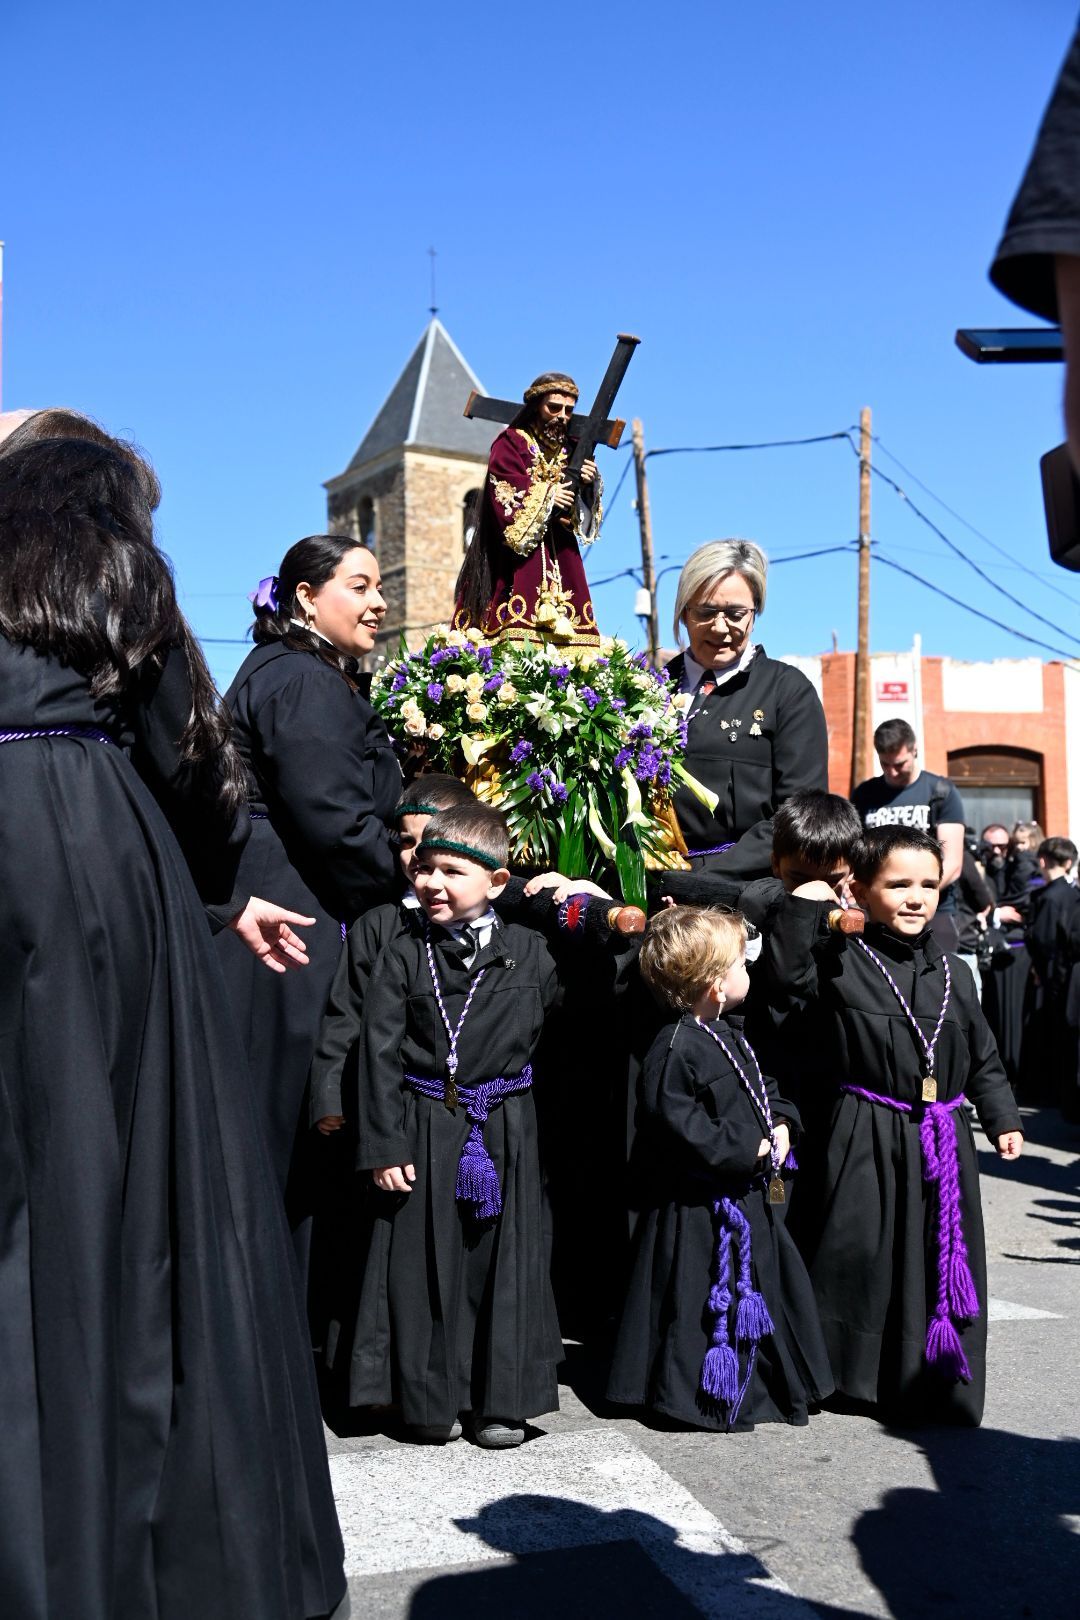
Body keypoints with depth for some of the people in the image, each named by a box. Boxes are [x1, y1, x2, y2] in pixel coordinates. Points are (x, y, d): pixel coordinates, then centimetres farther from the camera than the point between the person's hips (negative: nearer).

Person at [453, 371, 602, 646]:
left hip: (559, 558, 6)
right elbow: (503, 494, -13)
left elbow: (583, 516, 15)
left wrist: (589, 484, -4)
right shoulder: (511, 443, 1)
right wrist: (547, 495, -10)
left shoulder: (569, 450, 18)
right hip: (517, 553, -6)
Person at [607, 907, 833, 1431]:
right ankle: (693, 1393, 17)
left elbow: (763, 1088, 21)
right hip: (700, 1205, -10)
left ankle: (775, 1385, 36)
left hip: (752, 1195, 10)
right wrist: (749, 1148, -21)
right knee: (703, 1299, 0)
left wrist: (781, 1124, 1)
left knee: (767, 1283, 19)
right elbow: (678, 1123, -27)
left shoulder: (729, 1036, 9)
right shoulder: (676, 1049, -22)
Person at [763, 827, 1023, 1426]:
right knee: (860, 1251, -1)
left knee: (944, 1255, 9)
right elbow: (785, 981, -22)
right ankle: (849, 1369, 18)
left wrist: (1002, 1118, 14)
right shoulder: (839, 960, -6)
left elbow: (983, 1055, 17)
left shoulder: (952, 971, 10)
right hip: (868, 1135, -5)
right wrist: (801, 909, -24)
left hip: (943, 1140, 5)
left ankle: (937, 1381, 25)